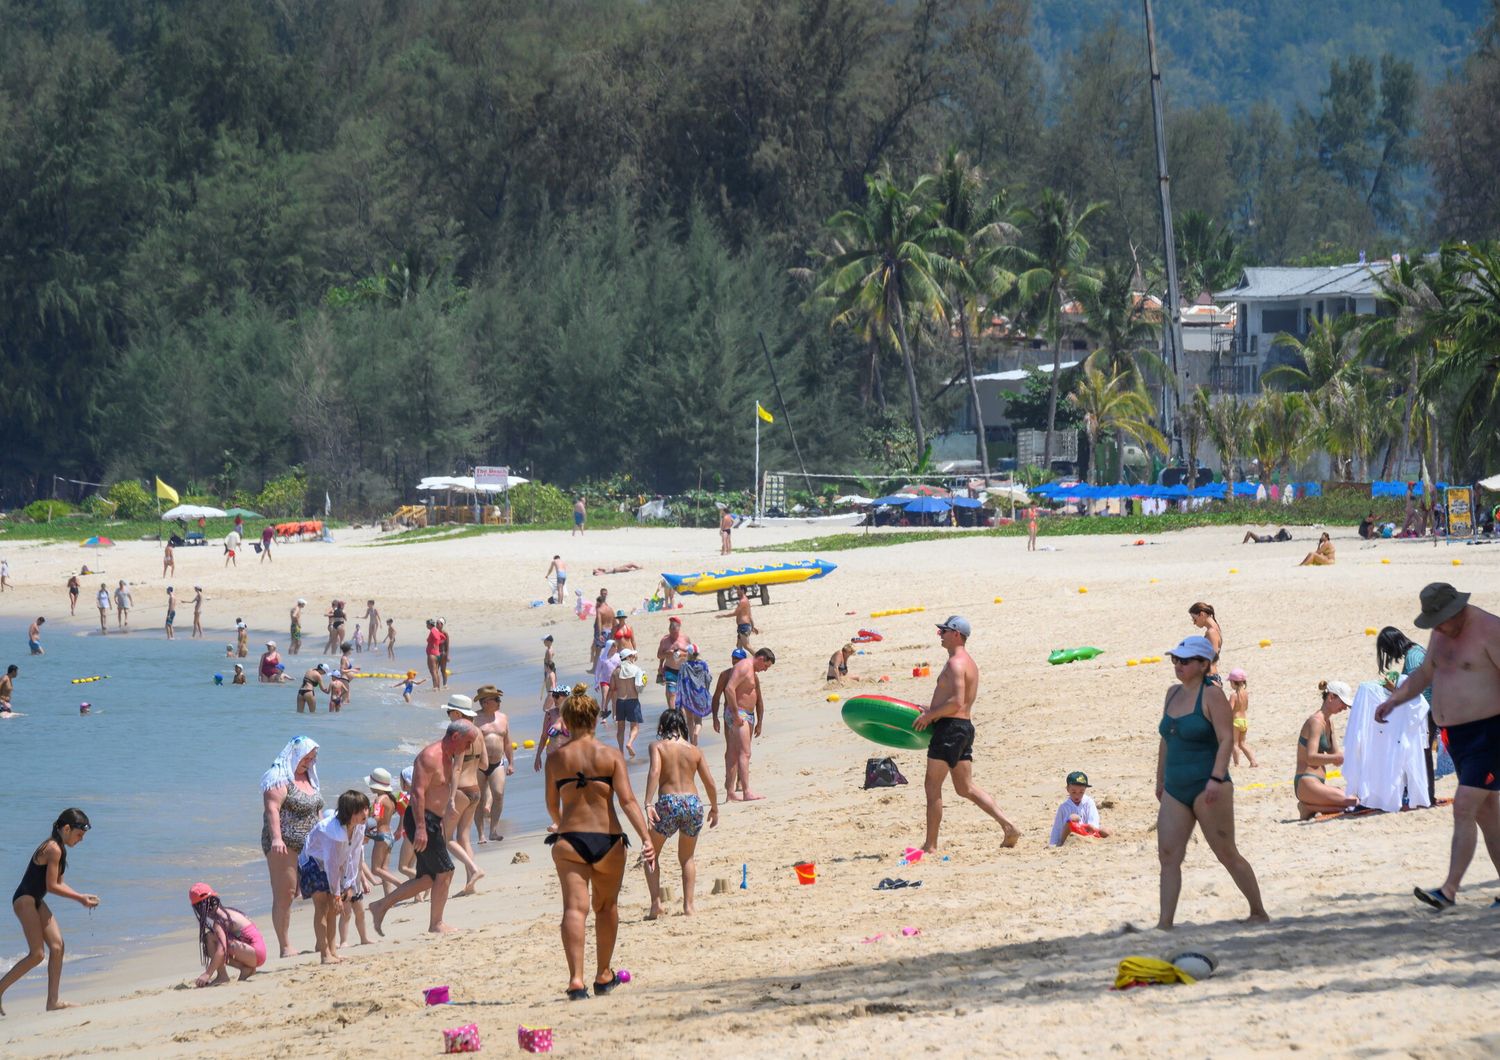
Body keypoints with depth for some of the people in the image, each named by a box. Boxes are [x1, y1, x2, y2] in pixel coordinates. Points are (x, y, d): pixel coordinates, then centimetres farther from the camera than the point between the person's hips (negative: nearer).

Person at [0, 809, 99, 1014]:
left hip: (35, 902, 10)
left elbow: (57, 883, 20)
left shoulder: (58, 848, 13)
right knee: (37, 954, -12)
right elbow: (52, 886, -17)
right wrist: (80, 898, -10)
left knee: (57, 946, 1)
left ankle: (53, 1001, 2)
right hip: (25, 900, -10)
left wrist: (81, 897, 9)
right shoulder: (53, 849, -17)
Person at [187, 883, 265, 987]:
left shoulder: (218, 920, -14)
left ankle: (222, 976, -12)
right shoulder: (226, 911, 14)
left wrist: (207, 974, -23)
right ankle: (246, 969, 7)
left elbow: (221, 950, -25)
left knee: (211, 938, -16)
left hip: (255, 954, -9)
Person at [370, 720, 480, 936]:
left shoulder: (448, 758, 15)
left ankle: (381, 906, 16)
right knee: (445, 871, -6)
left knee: (428, 878, 10)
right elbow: (418, 793, -23)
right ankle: (436, 924, 4)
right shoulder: (430, 756, -16)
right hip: (421, 821, -10)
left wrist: (440, 827, 26)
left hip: (432, 821, 10)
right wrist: (420, 828, -28)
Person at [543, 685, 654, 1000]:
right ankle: (604, 975, 31)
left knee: (574, 908, -8)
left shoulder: (556, 758, 2)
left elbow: (552, 805, 11)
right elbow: (627, 800, -9)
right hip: (607, 840, 1)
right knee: (607, 906, 20)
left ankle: (576, 978, -25)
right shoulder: (611, 756, -1)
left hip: (570, 840, -1)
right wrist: (646, 838, -12)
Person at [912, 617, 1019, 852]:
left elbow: (956, 701, -24)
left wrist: (929, 715, -15)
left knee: (933, 786, -1)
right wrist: (932, 710, 20)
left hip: (949, 728, -10)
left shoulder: (956, 663, -15)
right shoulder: (969, 662, 18)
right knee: (966, 788, 12)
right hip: (965, 726, 10)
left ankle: (930, 845, 2)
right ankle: (1008, 826, 1)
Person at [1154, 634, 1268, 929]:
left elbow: (1226, 739, -17)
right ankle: (1165, 924, -8)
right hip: (1175, 791, 7)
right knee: (1168, 856, -5)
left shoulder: (1212, 695, -9)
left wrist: (1216, 779, -26)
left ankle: (1259, 913, 15)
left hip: (1207, 789, -7)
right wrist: (1160, 780, 23)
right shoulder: (1174, 693, 13)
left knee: (1227, 855, 1)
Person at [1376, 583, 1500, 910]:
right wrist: (1394, 700, 12)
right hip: (1457, 736, 9)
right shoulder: (1443, 633, 12)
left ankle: (1449, 891, -19)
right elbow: (1425, 673, 25)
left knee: (1463, 808, -16)